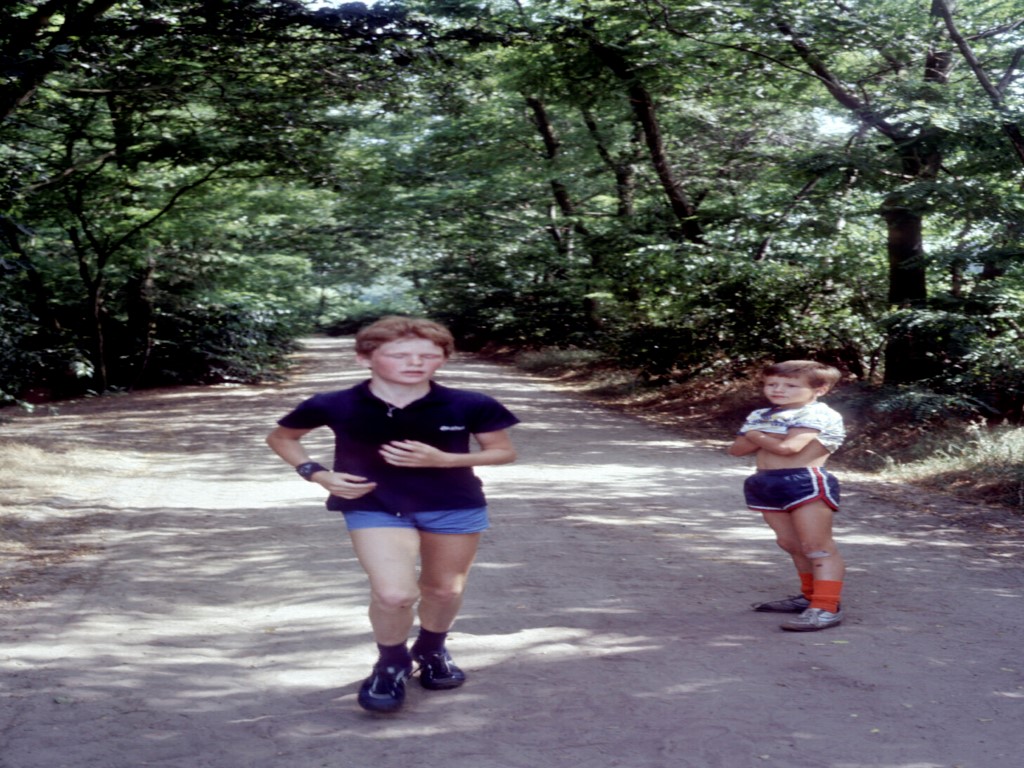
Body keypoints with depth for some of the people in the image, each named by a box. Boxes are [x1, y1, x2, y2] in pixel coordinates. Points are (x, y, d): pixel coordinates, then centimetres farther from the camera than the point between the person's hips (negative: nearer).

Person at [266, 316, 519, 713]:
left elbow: (504, 451, -1)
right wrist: (316, 473, -10)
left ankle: (431, 651, 47)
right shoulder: (334, 406, -10)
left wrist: (443, 459, -17)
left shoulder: (471, 406, -12)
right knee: (394, 593, -18)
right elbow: (280, 437, 7)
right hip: (375, 509, -2)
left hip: (455, 508, 2)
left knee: (444, 589, 15)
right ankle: (391, 664, 11)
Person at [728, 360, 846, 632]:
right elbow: (737, 449, 8)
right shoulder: (759, 416, 15)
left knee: (817, 546, -8)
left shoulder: (816, 414, -11)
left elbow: (788, 447, -22)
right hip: (767, 485, 9)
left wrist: (755, 435, -3)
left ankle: (827, 607, -11)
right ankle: (810, 595, 27)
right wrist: (767, 438, -8)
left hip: (806, 484, -8)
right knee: (791, 544, 14)